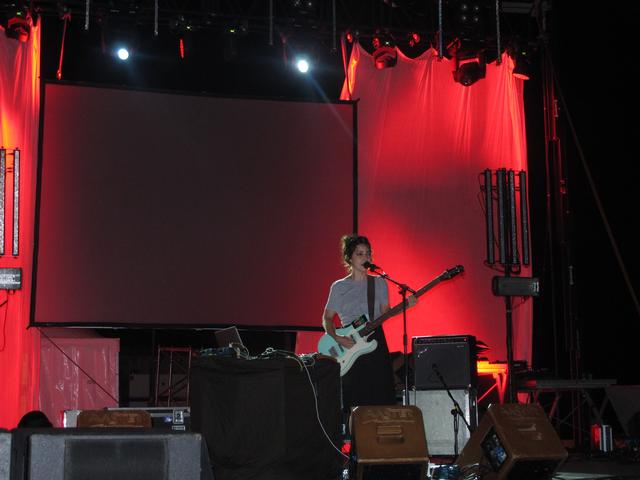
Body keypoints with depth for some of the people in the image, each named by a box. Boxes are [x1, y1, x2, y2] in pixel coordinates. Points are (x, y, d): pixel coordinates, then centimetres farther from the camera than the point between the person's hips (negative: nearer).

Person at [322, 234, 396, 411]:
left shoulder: (379, 283, 8)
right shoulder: (339, 287, 3)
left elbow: (385, 313, 11)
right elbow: (327, 318, 7)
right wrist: (337, 338, -10)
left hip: (375, 343, 2)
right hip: (349, 347, -1)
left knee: (380, 398, -1)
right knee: (355, 401, -1)